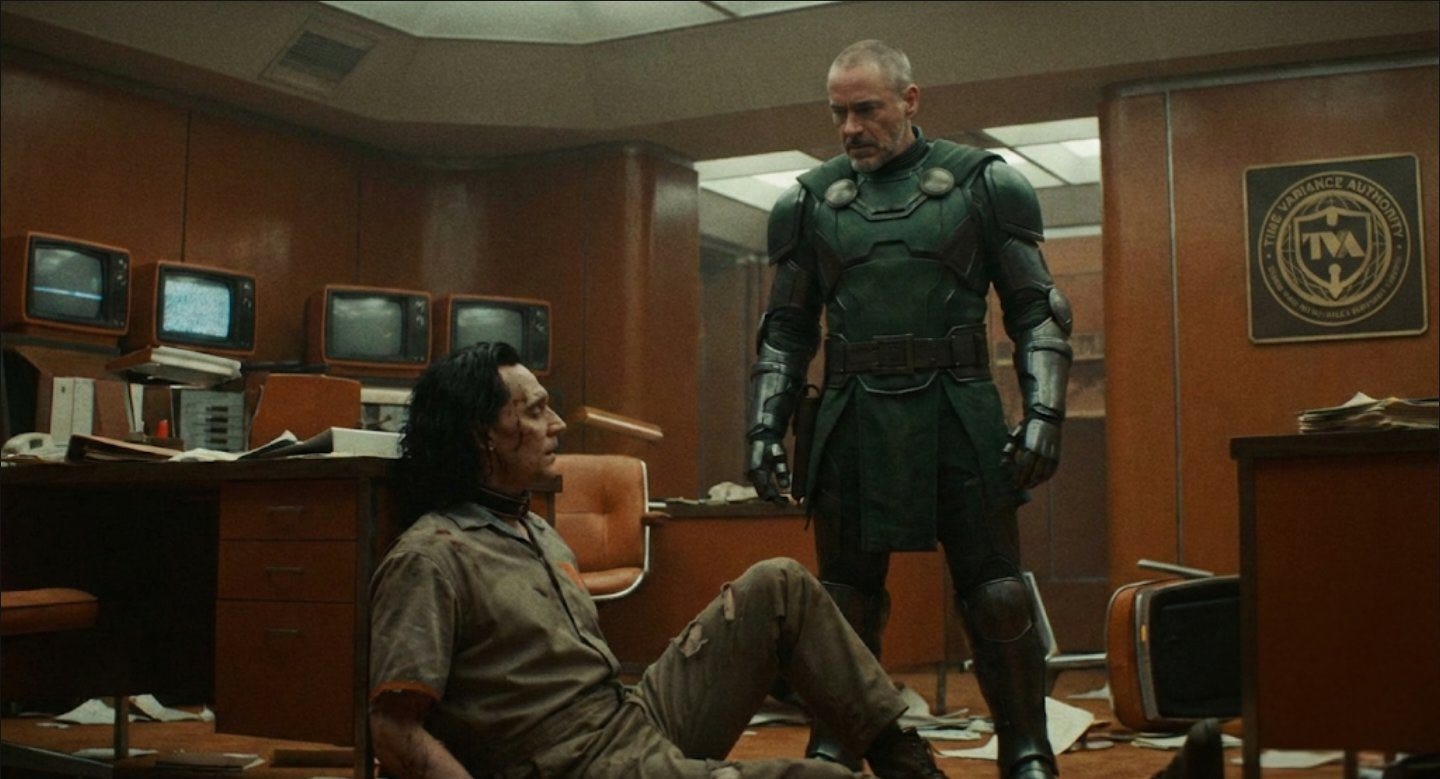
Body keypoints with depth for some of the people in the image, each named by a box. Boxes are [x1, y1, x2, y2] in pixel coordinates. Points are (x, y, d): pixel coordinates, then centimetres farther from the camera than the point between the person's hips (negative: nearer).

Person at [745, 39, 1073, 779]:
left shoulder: (982, 183, 3)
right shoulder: (811, 199, 10)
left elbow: (1037, 312, 2)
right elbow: (786, 330, 13)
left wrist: (1043, 411, -10)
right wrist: (764, 426, 4)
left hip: (959, 417, -2)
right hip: (851, 420, 2)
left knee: (996, 595, 0)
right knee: (844, 601, 9)